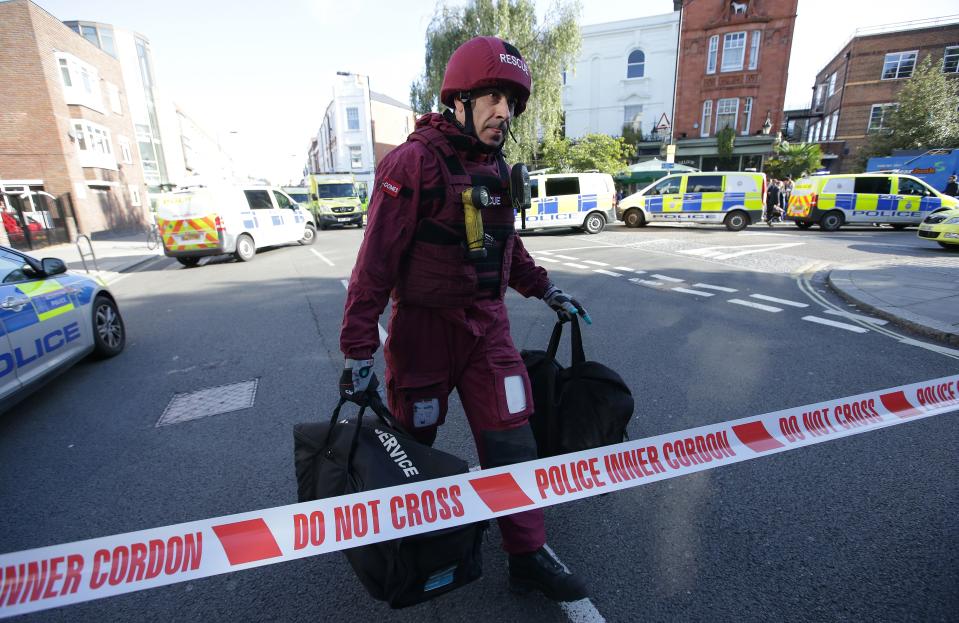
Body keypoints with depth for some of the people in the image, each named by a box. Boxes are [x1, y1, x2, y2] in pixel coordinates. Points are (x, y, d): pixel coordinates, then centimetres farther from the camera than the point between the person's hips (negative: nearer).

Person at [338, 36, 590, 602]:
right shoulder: (414, 162, -14)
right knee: (411, 443, 14)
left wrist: (544, 288, 20)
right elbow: (377, 260, -17)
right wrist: (358, 350, -18)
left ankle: (527, 555, 22)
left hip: (487, 323, 6)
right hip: (424, 325, -5)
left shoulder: (497, 167, 9)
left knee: (512, 439, 4)